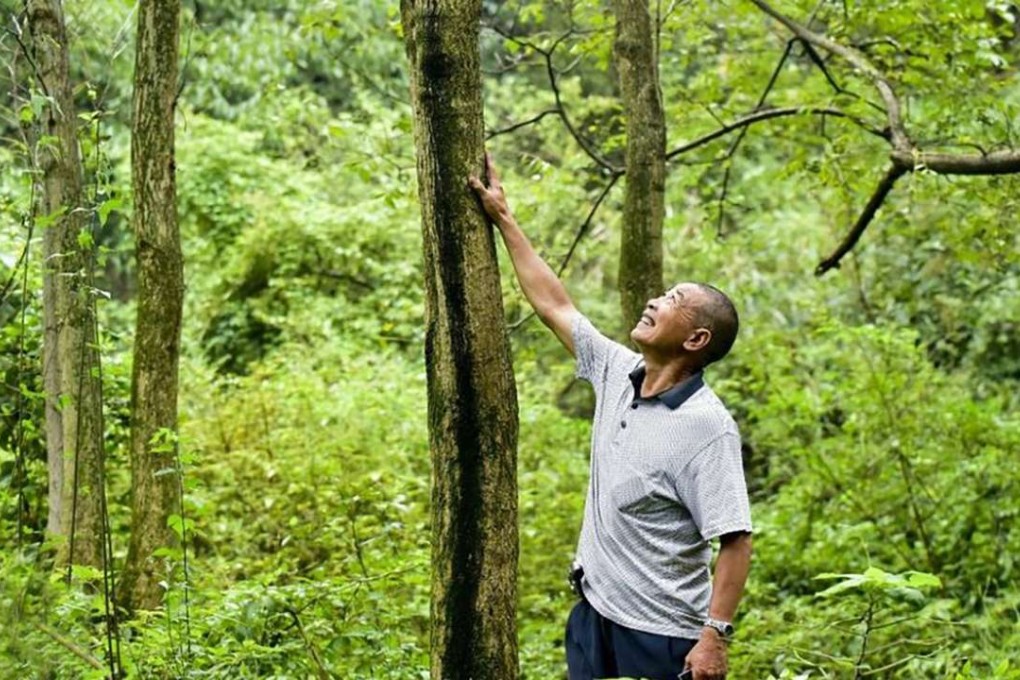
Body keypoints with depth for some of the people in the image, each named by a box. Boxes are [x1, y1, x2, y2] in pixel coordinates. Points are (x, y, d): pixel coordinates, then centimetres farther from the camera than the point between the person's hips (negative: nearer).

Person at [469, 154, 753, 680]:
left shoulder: (707, 426, -19)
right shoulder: (617, 373, 3)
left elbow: (735, 541, -21)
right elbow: (553, 305, 14)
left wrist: (715, 637, -26)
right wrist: (503, 219, 15)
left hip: (661, 635, -7)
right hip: (594, 613, 8)